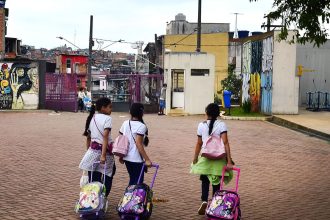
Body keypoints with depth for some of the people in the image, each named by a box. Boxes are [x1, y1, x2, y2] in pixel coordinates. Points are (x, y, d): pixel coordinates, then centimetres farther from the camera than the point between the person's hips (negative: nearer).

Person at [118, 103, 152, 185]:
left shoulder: (125, 124, 4)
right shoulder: (141, 126, -15)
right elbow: (139, 144, -22)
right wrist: (147, 159, -20)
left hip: (126, 158, 7)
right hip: (137, 159, -7)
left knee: (132, 180, 20)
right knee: (138, 182, 4)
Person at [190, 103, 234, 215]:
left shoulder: (201, 125, -3)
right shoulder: (221, 125, -7)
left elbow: (199, 143, 1)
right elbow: (225, 143, -15)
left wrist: (195, 158, 13)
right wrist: (229, 161, -15)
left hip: (205, 158, 1)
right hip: (219, 158, -1)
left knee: (205, 181, 14)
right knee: (216, 182, 12)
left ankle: (204, 200, -8)